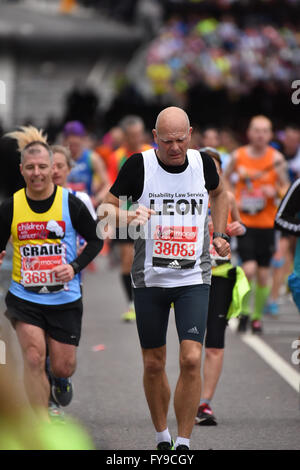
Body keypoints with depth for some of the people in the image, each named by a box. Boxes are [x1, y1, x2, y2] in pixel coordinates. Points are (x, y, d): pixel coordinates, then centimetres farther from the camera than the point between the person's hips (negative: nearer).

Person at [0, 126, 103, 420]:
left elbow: (95, 240, 1)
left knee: (62, 369, 5)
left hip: (64, 298, 0)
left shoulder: (70, 203, -8)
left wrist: (75, 266, -13)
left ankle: (59, 381, 45)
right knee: (34, 357, -17)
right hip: (24, 297, 0)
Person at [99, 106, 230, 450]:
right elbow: (105, 209, -2)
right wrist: (128, 217, -23)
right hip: (149, 279, 0)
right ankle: (162, 437, 28)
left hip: (193, 279, 0)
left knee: (191, 359, -14)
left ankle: (183, 444, -4)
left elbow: (218, 193, 23)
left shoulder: (202, 163, 0)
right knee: (154, 364, 7)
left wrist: (220, 234, 13)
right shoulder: (139, 165, -8)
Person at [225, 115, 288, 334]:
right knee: (249, 269, -14)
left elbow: (286, 190, 1)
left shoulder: (276, 158, -3)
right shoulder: (238, 156, 0)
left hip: (266, 223, 1)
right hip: (243, 221, 0)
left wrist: (275, 191, -20)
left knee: (263, 274, 4)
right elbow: (224, 180, 15)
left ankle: (257, 316, 23)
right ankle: (244, 311, 7)